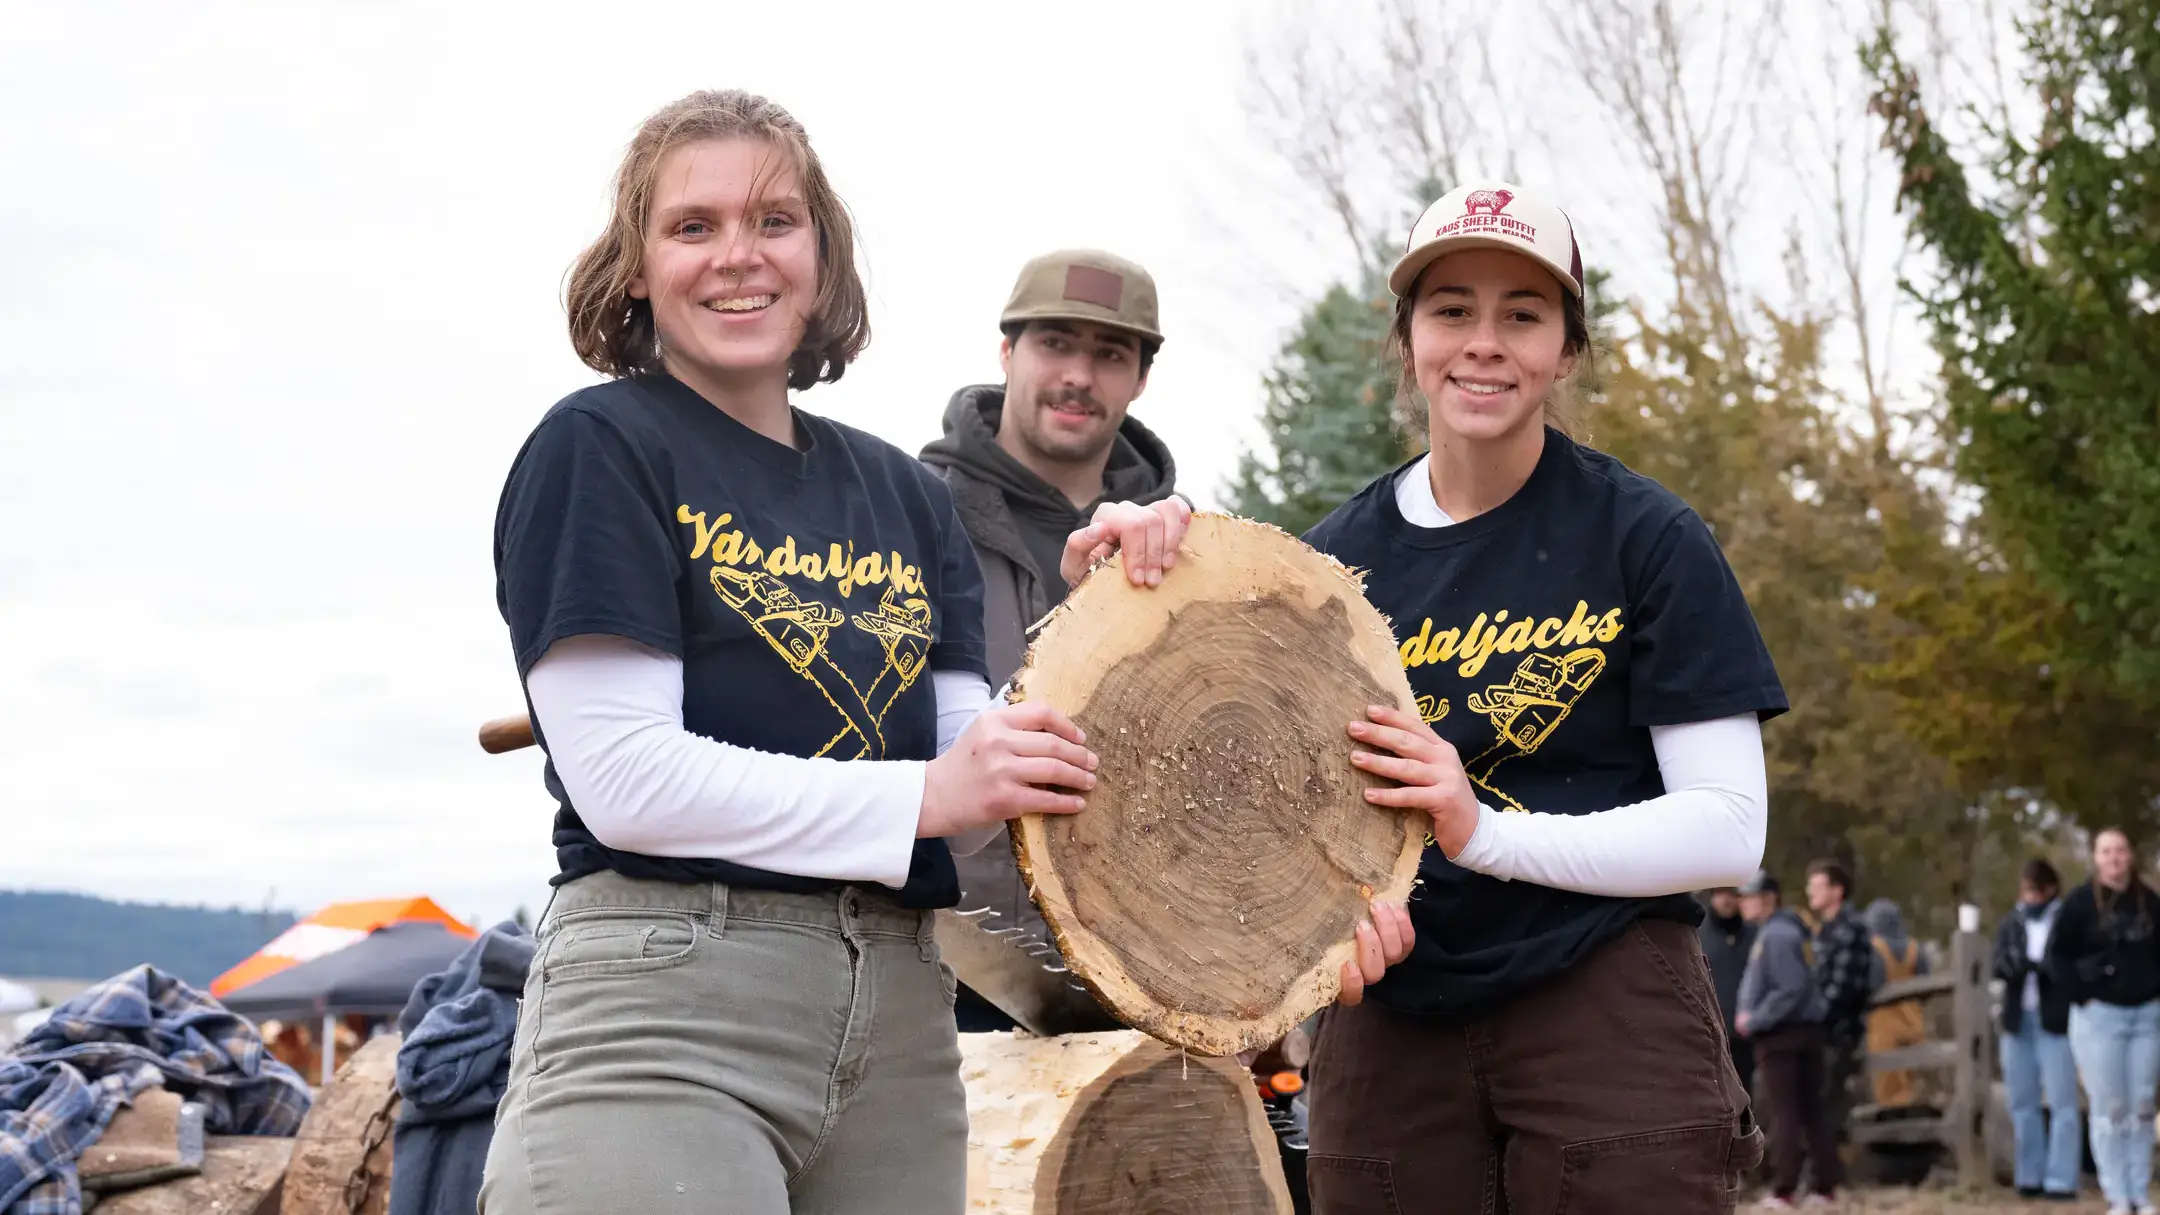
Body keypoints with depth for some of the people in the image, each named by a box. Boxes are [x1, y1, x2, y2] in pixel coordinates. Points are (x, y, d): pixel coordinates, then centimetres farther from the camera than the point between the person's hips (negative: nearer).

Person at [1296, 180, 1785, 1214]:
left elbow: (1728, 827, -8)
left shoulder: (1644, 537, -3)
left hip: (1609, 1010, -3)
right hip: (1387, 1028, 3)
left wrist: (1487, 829, -22)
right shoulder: (1333, 558, 7)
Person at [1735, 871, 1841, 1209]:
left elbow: (1790, 990, -22)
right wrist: (1750, 1013, 13)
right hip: (1807, 1031, 10)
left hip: (1780, 1034, -10)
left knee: (1783, 1114, -6)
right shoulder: (1790, 931, 17)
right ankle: (1827, 1185, 11)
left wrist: (1755, 1019, -15)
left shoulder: (1777, 935, -15)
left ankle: (1783, 1190, -4)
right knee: (1812, 1111, 9)